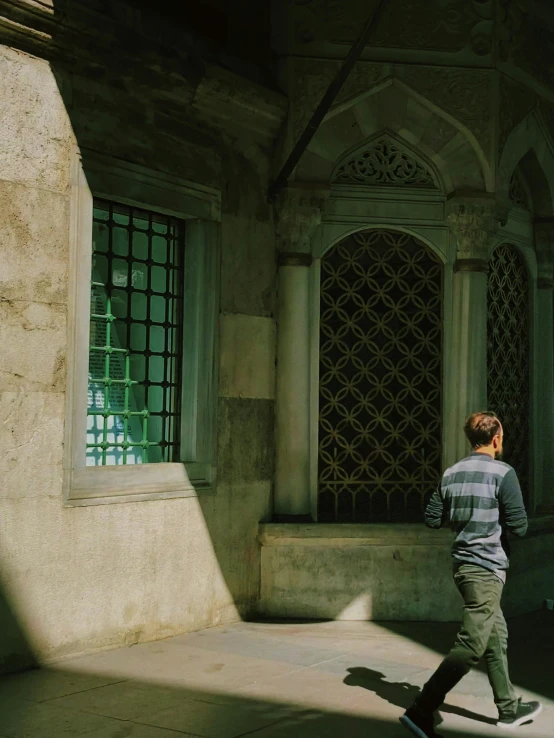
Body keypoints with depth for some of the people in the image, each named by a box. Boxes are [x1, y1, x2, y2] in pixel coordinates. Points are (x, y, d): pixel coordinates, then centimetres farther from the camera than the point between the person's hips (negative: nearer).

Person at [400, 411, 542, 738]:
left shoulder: (451, 474, 7)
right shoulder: (502, 472, -12)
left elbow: (432, 518, 9)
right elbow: (519, 526, -13)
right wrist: (498, 516, 8)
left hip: (463, 563, 8)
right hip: (487, 567, -8)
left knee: (496, 638, 19)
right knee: (470, 648, -6)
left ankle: (509, 708, 30)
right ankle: (421, 711, -11)